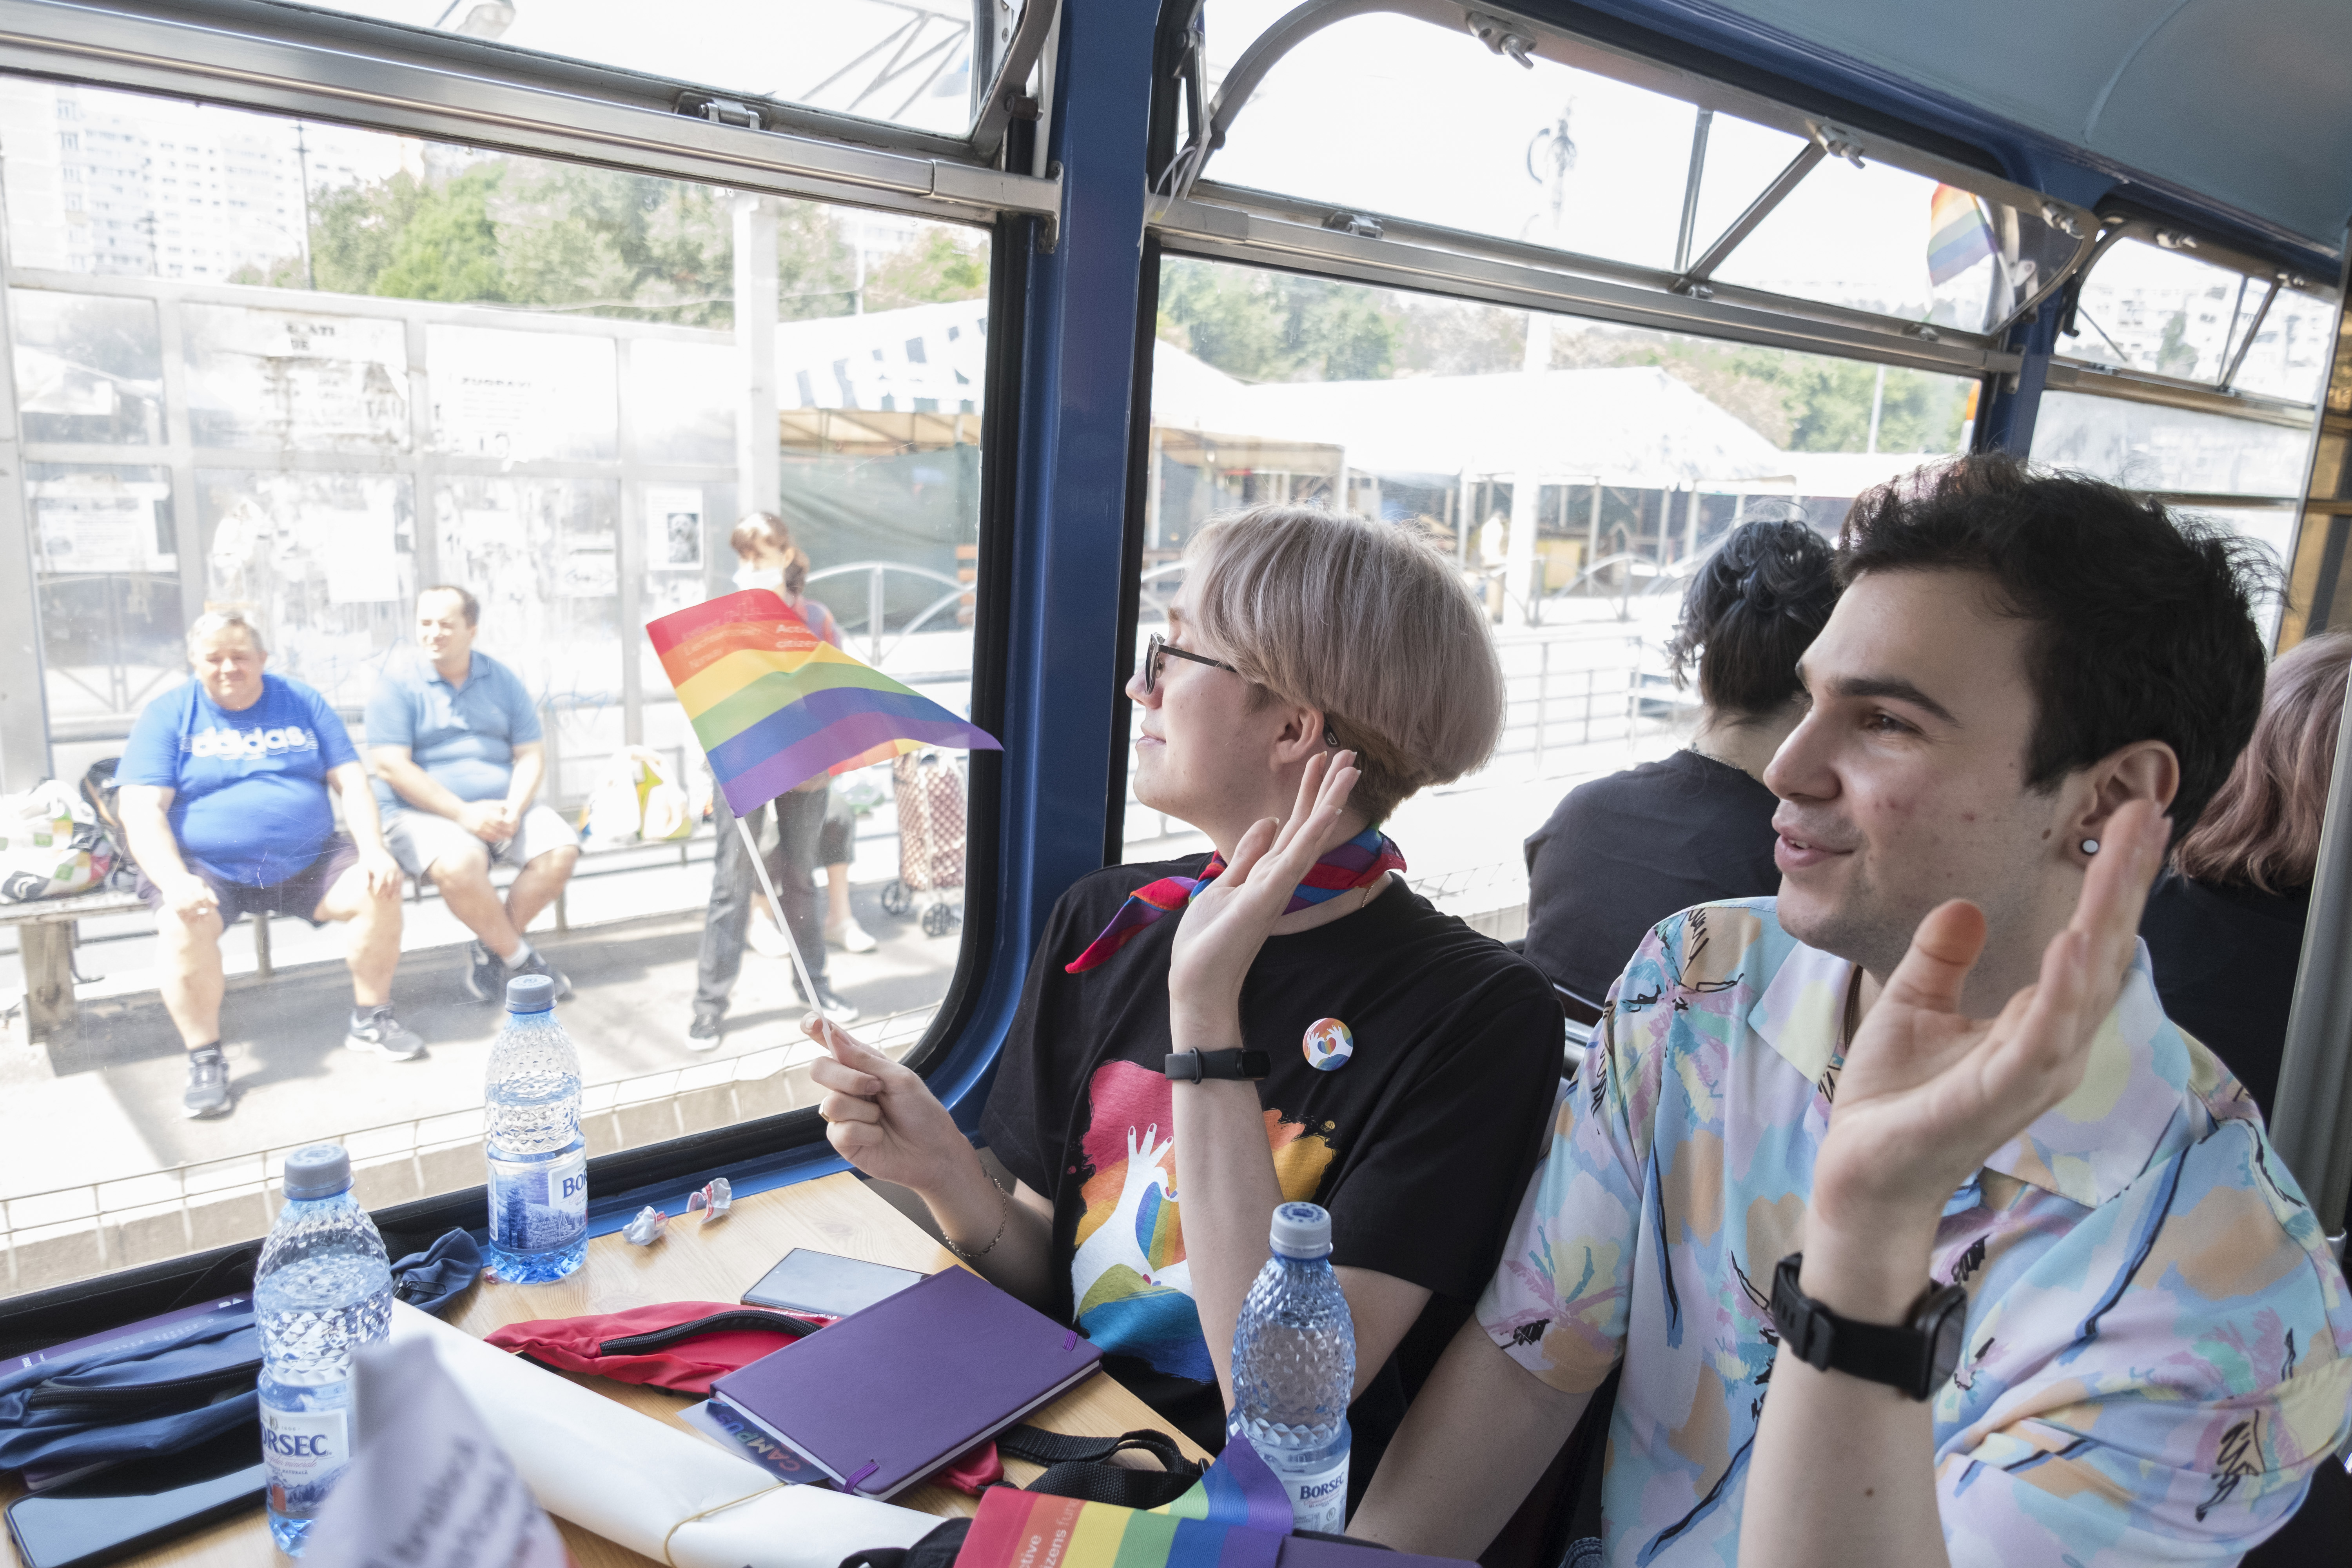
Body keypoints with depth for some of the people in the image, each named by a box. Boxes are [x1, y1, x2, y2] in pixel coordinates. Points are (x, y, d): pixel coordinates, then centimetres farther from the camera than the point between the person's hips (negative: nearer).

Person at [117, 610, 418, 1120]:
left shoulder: (302, 703, 10)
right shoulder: (168, 716, 2)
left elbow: (351, 781, 5)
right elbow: (141, 810, -7)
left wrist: (373, 851, -13)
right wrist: (174, 882, -25)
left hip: (308, 863, 2)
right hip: (206, 869, -2)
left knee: (380, 890, -22)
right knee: (183, 924, -33)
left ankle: (370, 1021, -4)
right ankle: (204, 1060, -16)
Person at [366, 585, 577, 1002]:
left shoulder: (502, 680, 9)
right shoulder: (397, 679, -3)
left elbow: (531, 756, 6)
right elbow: (392, 766, -11)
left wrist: (513, 810, -14)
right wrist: (463, 813, -19)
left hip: (504, 805, 4)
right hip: (424, 811, -4)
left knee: (562, 850, -21)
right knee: (458, 865, -35)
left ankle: (491, 950, -3)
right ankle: (519, 956, -10)